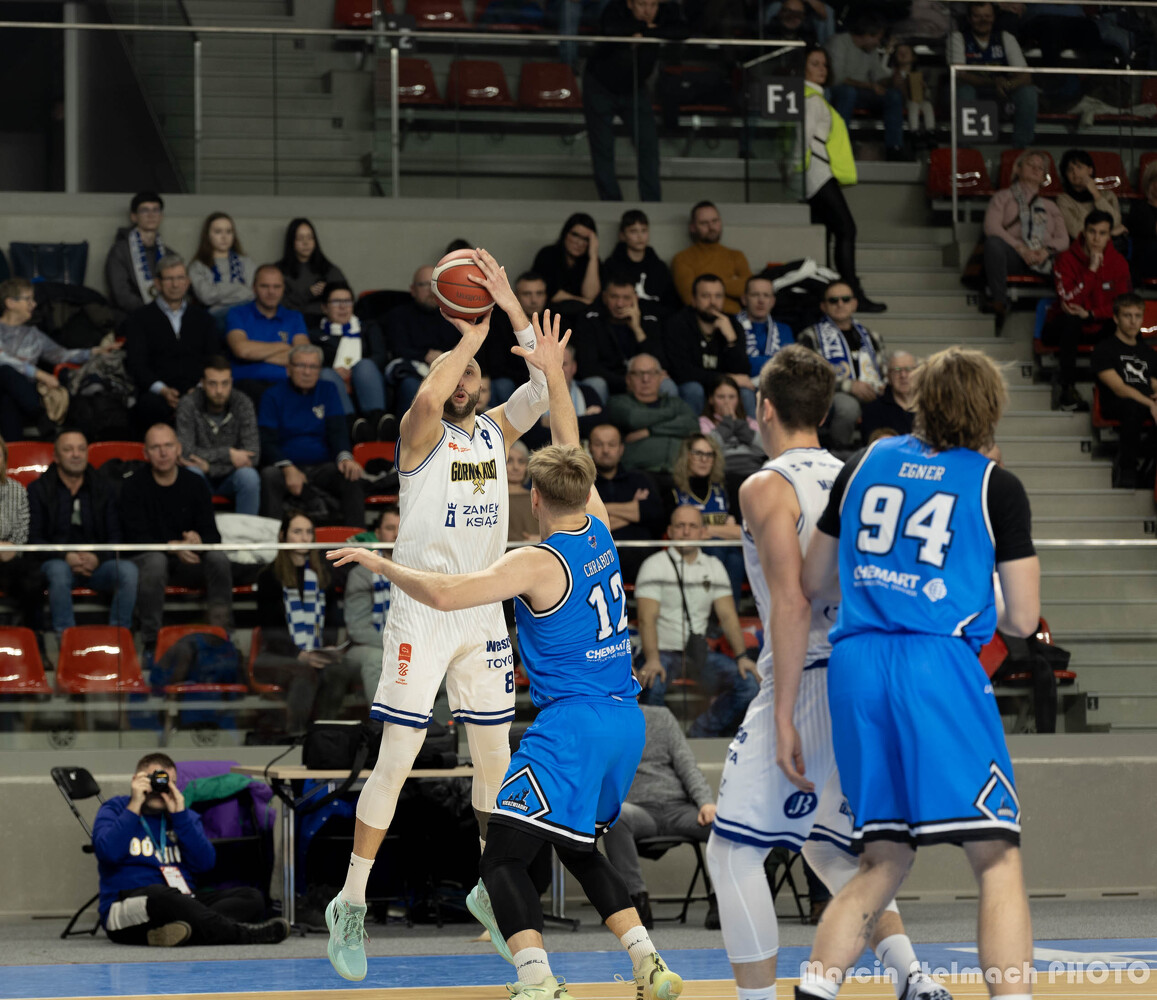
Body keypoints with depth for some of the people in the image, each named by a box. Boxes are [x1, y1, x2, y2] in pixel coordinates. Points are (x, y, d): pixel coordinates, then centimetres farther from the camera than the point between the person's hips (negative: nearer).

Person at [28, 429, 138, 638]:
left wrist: (98, 558, -14)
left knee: (128, 570, -29)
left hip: (97, 563, 2)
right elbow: (34, 538, -2)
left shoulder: (103, 488, 13)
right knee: (58, 571, -39)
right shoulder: (38, 490, 6)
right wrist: (66, 557, -18)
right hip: (57, 561, -2)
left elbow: (116, 536, 7)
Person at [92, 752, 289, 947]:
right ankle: (242, 933, -44)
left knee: (251, 897, -16)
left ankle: (184, 928, -45)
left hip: (182, 902, 5)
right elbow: (107, 852, -12)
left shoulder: (186, 817, 21)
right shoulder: (114, 810, 10)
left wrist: (180, 815, -2)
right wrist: (134, 806, -7)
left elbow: (205, 863, 3)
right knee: (159, 893, -40)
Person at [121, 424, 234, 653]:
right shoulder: (133, 486, -4)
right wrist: (172, 546, -32)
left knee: (218, 558, -26)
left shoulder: (196, 484, 4)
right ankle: (151, 641, -35)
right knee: (155, 560, -37)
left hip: (187, 564, 3)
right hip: (145, 559, -3)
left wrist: (198, 540, -27)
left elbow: (212, 535, 0)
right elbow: (136, 537, -13)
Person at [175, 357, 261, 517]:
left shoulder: (242, 403, -12)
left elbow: (252, 455, -18)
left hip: (230, 475, 1)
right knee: (192, 473, -33)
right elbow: (185, 452, -24)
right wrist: (228, 454, -23)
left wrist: (209, 467, -26)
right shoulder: (188, 404, -15)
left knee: (249, 476, -30)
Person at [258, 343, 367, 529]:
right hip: (288, 467, -2)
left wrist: (345, 457, -19)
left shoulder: (327, 391, 16)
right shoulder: (274, 396, 7)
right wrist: (288, 468, -23)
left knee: (352, 475, -29)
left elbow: (337, 430, 5)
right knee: (269, 476, -36)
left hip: (323, 466, 2)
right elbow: (268, 442, -2)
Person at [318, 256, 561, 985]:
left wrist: (510, 306, -11)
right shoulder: (422, 434, -5)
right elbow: (428, 396, -29)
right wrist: (471, 336, -16)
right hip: (421, 615, -5)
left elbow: (549, 382, -4)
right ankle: (352, 904, -2)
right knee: (398, 758, -8)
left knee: (494, 755, 10)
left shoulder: (497, 431, 10)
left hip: (483, 612, 5)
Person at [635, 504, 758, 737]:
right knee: (653, 685, -37)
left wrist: (742, 655, -10)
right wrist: (652, 660, -30)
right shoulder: (654, 565, -2)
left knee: (748, 683, -19)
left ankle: (700, 736, -9)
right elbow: (647, 618, -13)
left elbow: (728, 615, 7)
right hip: (663, 651, -4)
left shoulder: (713, 567, 12)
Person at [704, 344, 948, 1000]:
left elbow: (791, 605, -18)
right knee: (826, 845, 23)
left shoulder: (768, 486, -8)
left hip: (806, 683, -8)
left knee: (734, 851, 0)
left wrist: (783, 717, -19)